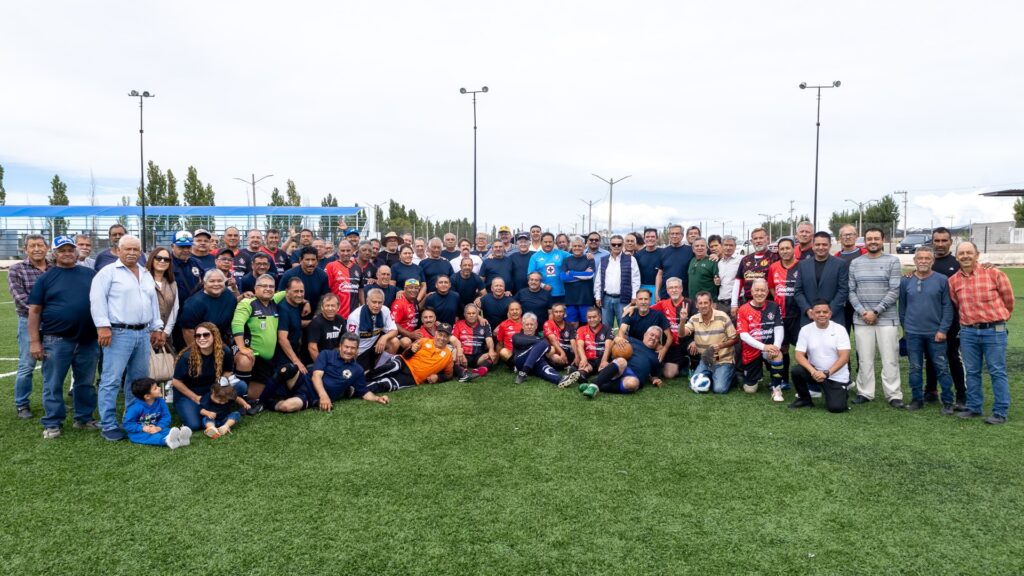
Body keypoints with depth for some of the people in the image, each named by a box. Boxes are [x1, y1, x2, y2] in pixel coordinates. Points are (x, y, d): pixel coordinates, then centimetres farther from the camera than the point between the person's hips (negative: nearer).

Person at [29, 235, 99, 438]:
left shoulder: (91, 274, 7)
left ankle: (84, 418, 24)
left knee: (86, 383, 12)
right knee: (53, 385, 3)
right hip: (56, 341, -2)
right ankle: (52, 424, 13)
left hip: (88, 340, 2)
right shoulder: (45, 278, 2)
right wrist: (34, 341, -6)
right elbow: (34, 311, 0)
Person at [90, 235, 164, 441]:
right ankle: (109, 425, 2)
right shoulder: (109, 272, -3)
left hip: (143, 333, 7)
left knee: (139, 379, 12)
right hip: (119, 333, -7)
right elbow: (97, 299, -11)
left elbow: (154, 301, 21)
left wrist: (157, 328, 18)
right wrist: (103, 326, -18)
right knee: (111, 380, -5)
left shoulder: (146, 274, 18)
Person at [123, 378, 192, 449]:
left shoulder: (160, 402, -5)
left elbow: (166, 416, -5)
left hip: (155, 429, 4)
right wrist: (143, 428, -24)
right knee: (147, 435, -35)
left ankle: (179, 438, -58)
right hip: (139, 432, -4)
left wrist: (159, 427, -24)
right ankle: (166, 441, -66)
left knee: (165, 430, -25)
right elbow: (126, 424, -13)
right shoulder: (136, 408, -18)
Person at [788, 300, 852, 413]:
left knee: (835, 407, -19)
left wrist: (827, 373, -25)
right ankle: (804, 399, 1)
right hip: (815, 371, 2)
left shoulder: (839, 329, -8)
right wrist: (813, 371, -26)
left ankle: (840, 394, 19)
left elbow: (844, 357, -14)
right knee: (796, 371, -27)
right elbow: (799, 355, -9)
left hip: (837, 377, -2)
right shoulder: (805, 330, -4)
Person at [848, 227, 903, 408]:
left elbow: (895, 291, -5)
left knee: (890, 359, 0)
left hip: (887, 318, -2)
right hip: (861, 318, 2)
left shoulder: (892, 261, 1)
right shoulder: (855, 263, 10)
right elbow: (851, 291, 7)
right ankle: (865, 392, 14)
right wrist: (862, 311, -8)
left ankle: (894, 394, 9)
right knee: (864, 358, 5)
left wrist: (875, 311, -12)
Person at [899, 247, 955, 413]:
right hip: (913, 333, 2)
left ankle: (947, 401, 15)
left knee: (942, 367, 4)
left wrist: (943, 329, -8)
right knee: (915, 368, 9)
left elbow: (947, 307, -3)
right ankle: (917, 399, 20)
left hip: (936, 333, -2)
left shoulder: (942, 280, -3)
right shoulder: (906, 281, 3)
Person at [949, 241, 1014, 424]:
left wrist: (1000, 317, 14)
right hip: (968, 332, 3)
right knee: (972, 372, 11)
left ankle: (1000, 412, 8)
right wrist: (970, 318, 15)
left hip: (994, 330, -3)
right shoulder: (953, 281, 3)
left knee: (997, 372, 1)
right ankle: (974, 407, 22)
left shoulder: (994, 274, -5)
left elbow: (1008, 299, 5)